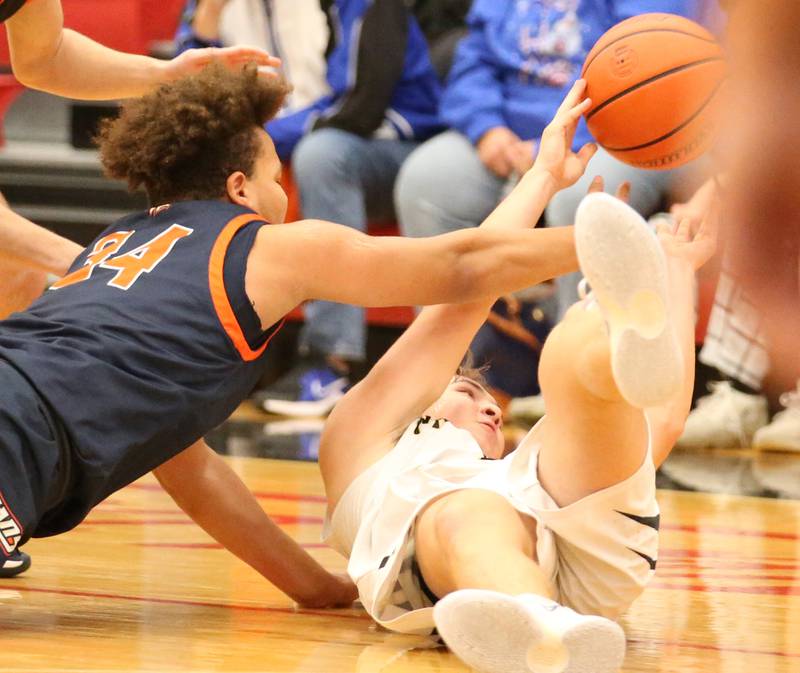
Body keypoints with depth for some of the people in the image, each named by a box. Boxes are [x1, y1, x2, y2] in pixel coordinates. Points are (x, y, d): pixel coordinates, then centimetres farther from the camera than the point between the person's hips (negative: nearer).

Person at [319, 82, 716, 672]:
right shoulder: (361, 450, 43)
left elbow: (664, 420, 40)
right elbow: (463, 293, 36)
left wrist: (679, 270, 51)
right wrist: (543, 178, 39)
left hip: (590, 554, 3)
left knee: (581, 344, -18)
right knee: (467, 516, -39)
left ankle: (641, 329, -59)